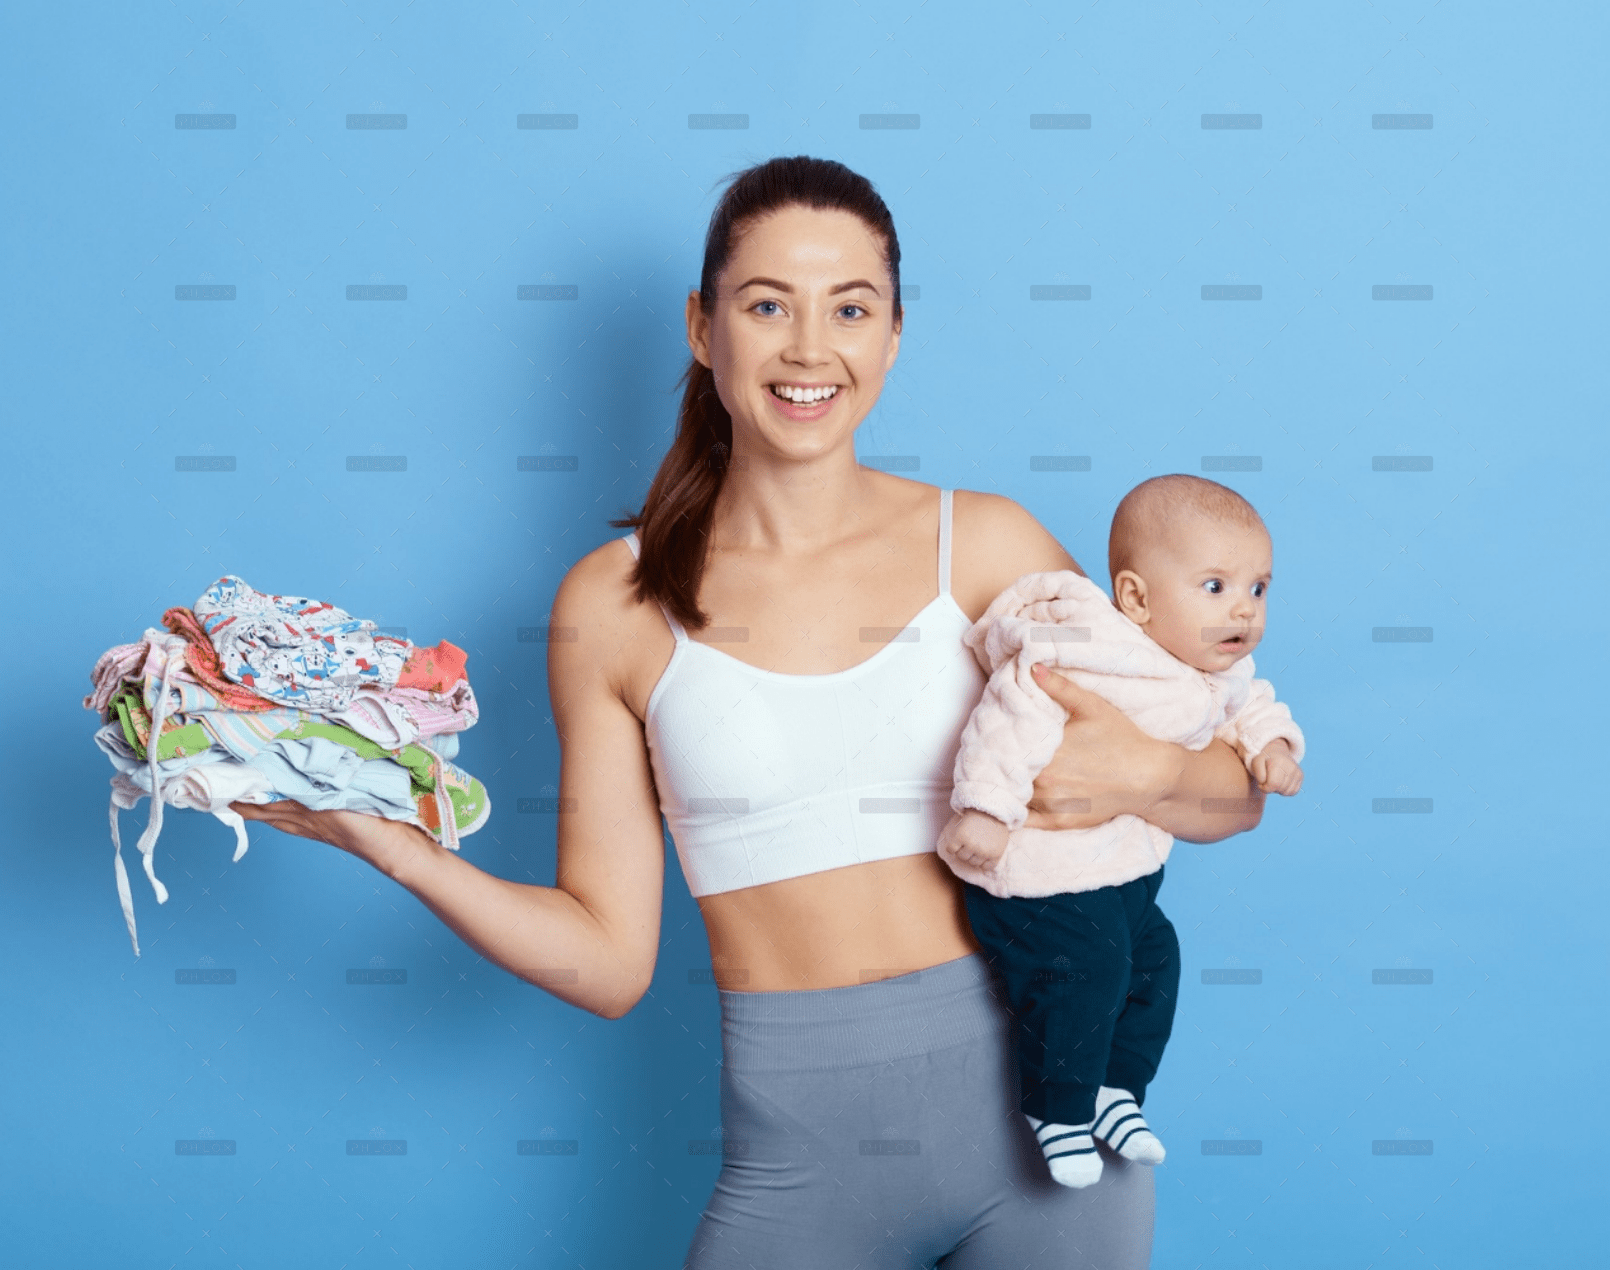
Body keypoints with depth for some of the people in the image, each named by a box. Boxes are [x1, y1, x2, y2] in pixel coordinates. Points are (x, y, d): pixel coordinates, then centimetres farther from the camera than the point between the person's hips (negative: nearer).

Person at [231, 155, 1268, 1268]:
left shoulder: (985, 545, -1)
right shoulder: (616, 606, -1)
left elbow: (1238, 794, 5)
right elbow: (609, 962, 0)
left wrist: (1144, 775, -16)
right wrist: (389, 840, -11)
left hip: (1039, 1106, 1)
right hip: (804, 1150, 0)